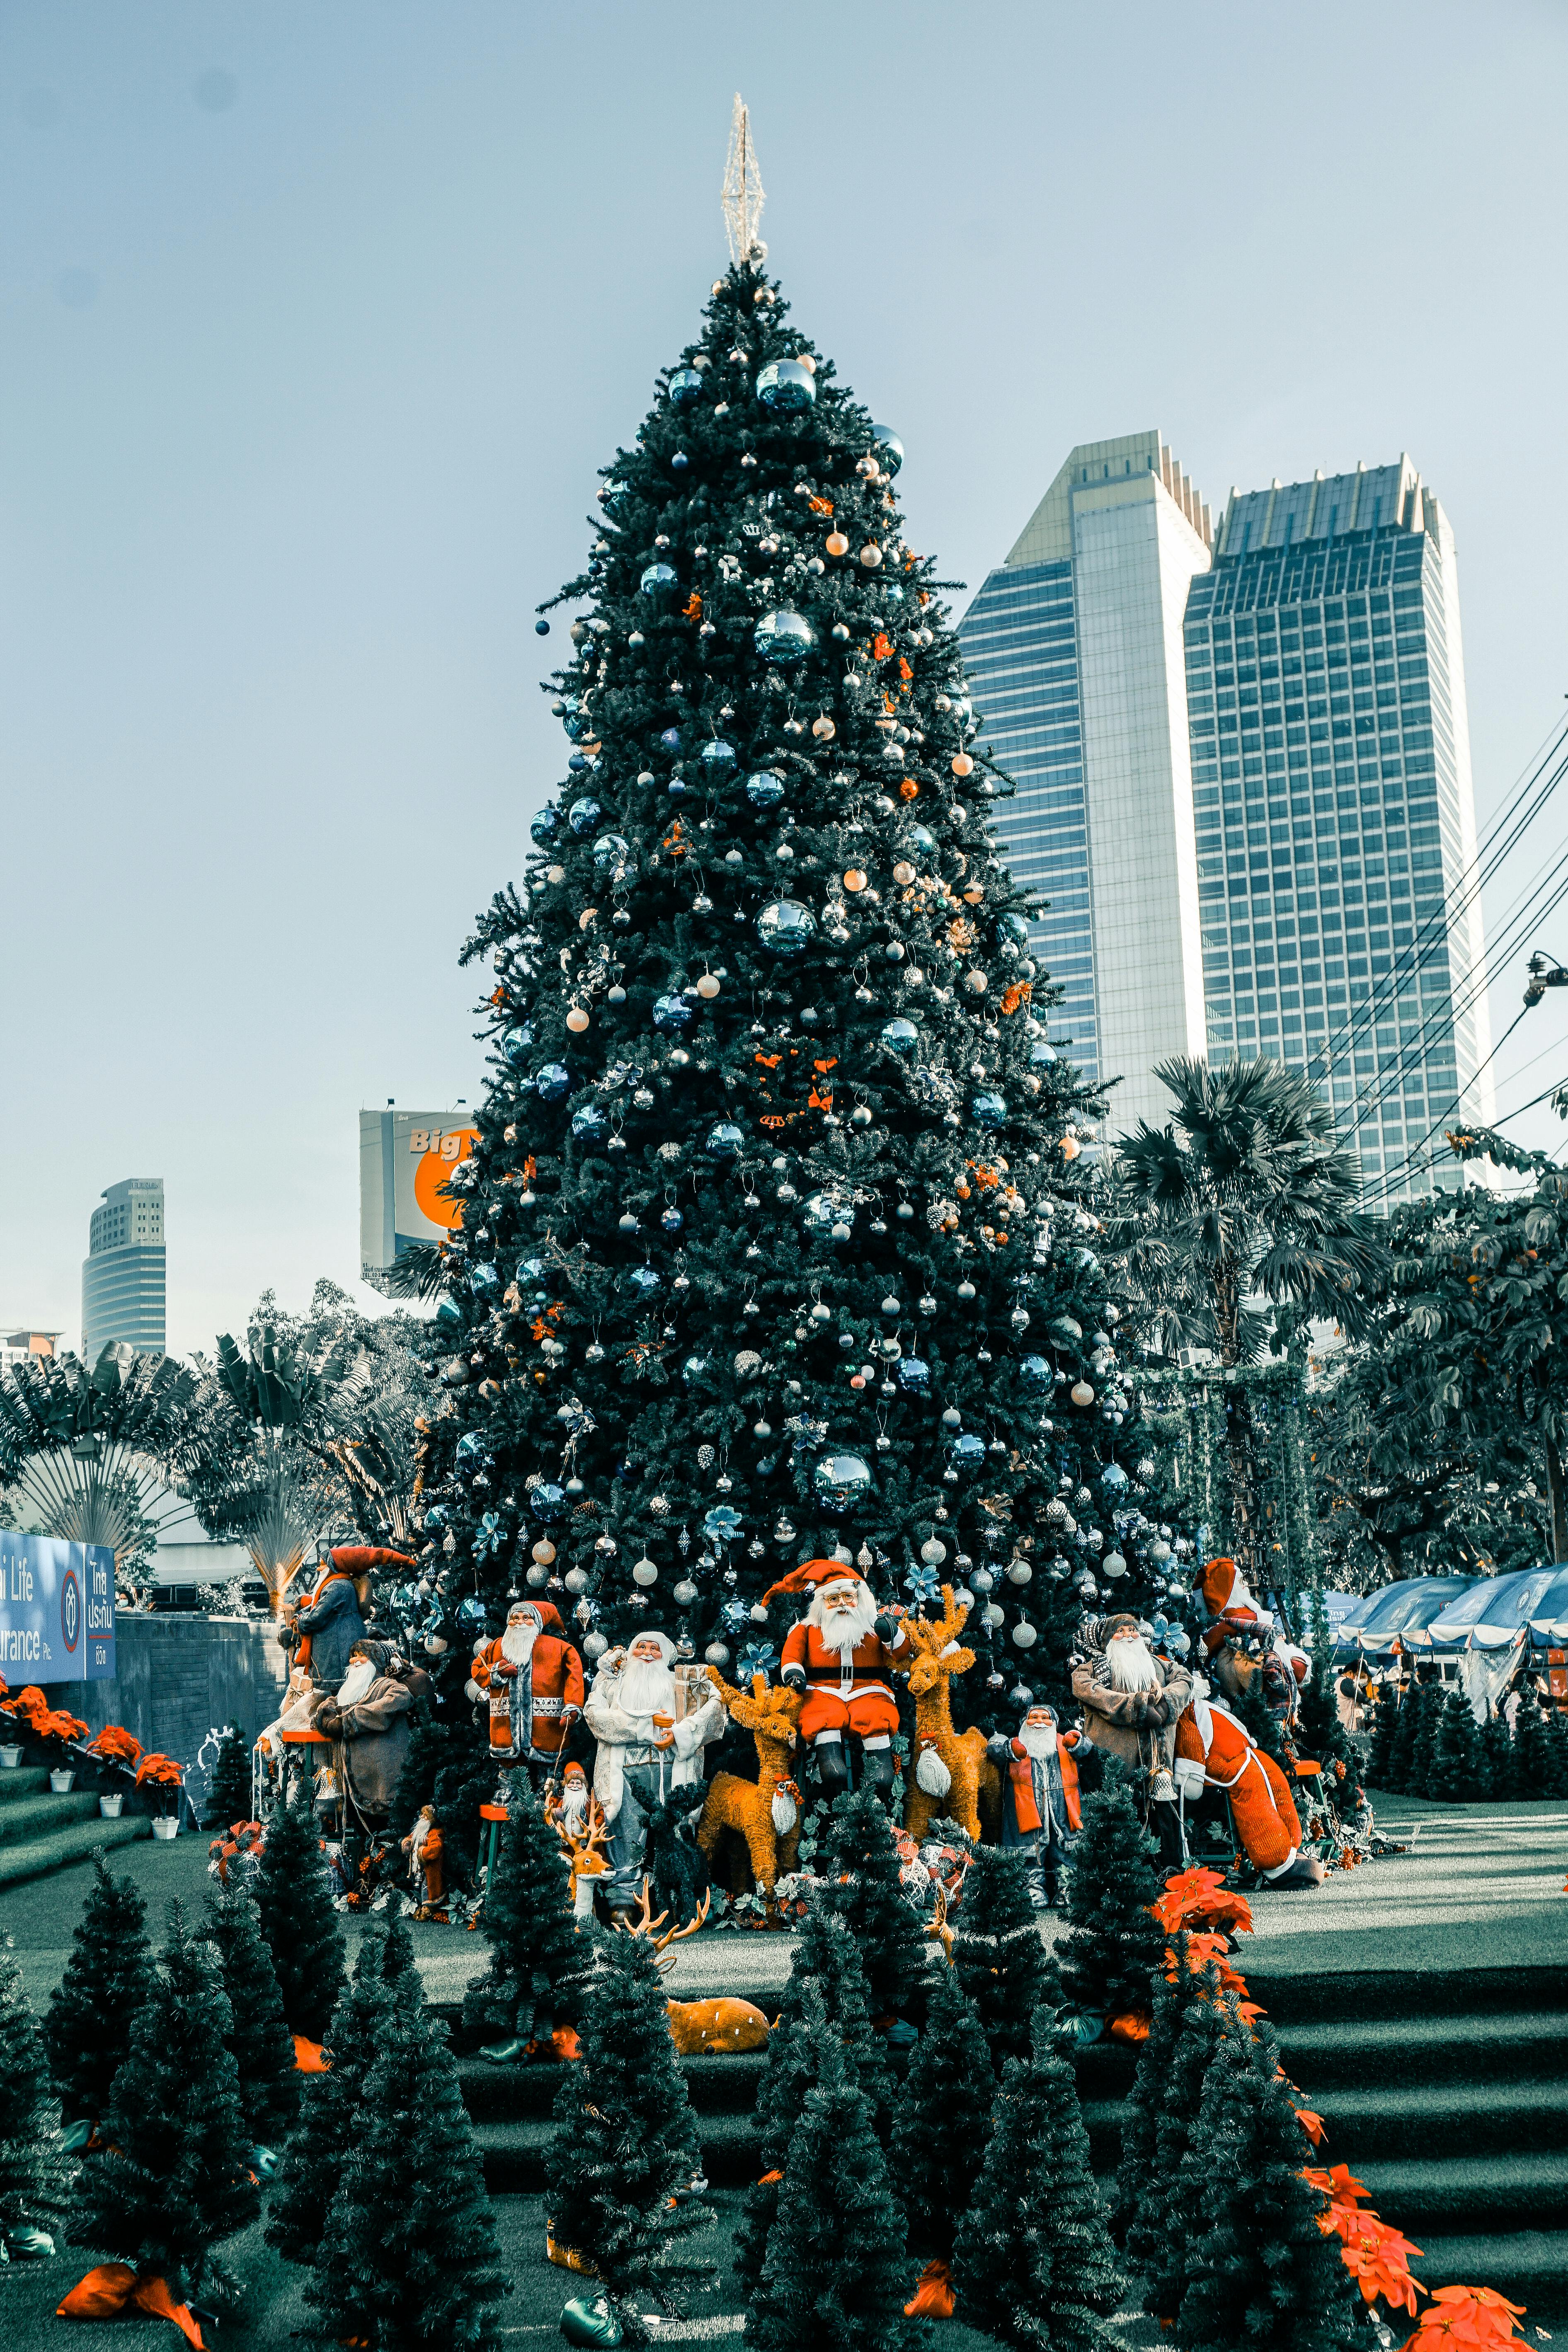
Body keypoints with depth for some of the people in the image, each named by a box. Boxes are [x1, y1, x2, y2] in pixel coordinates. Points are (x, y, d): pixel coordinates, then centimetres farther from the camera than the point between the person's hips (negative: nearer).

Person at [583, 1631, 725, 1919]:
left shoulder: (679, 1680, 21)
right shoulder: (613, 1681, 22)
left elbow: (714, 1705, 6)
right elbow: (595, 1714, 2)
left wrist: (679, 1734, -10)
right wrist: (647, 1721, -5)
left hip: (670, 1767, 0)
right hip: (625, 1769, 0)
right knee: (627, 1833, -11)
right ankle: (622, 1899, -8)